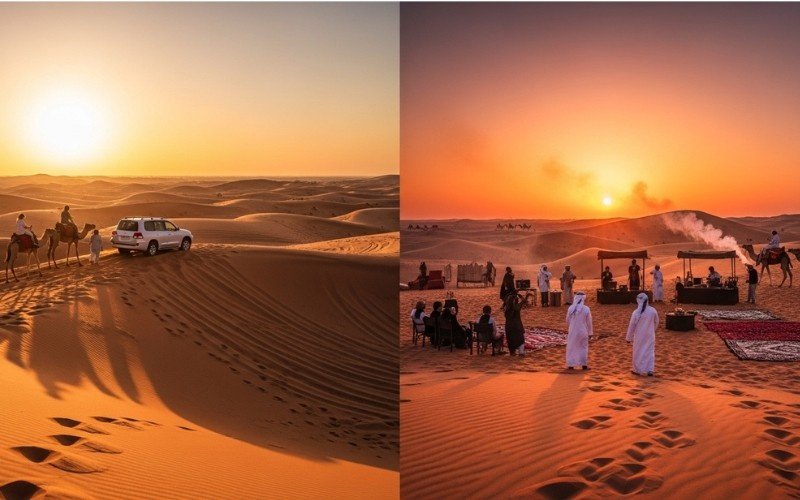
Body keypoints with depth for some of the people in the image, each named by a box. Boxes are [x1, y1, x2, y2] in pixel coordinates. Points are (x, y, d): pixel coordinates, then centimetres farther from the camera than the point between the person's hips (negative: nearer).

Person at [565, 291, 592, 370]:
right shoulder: (586, 309, -13)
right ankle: (584, 365, 15)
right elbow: (589, 322, -5)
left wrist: (568, 330, 20)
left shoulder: (570, 308, -10)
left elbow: (568, 320, 2)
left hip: (572, 331, 1)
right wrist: (590, 332, 6)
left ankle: (570, 365, 12)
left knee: (571, 348, 11)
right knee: (583, 347, 13)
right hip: (583, 331, -1)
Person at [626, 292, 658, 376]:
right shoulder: (653, 311, -8)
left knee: (638, 352, 11)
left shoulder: (636, 312, -19)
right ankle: (650, 370, 10)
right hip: (650, 335, 3)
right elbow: (656, 322, 8)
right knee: (650, 351, 12)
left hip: (639, 336, -3)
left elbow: (632, 326, -11)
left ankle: (638, 370, 22)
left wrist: (629, 337, 1)